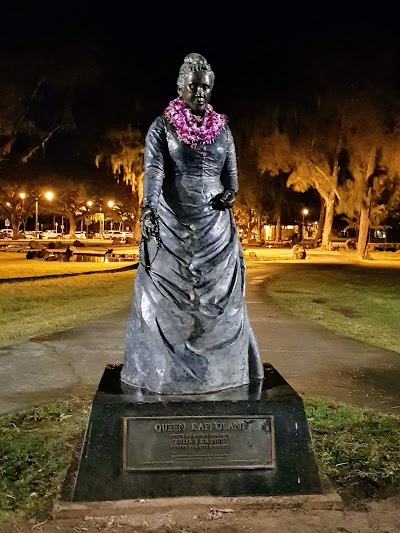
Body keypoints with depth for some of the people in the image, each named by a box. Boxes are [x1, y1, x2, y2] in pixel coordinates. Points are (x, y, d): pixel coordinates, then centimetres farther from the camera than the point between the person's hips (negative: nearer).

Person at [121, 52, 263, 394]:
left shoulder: (222, 128, 11)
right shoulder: (162, 127, 0)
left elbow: (231, 171, 10)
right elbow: (153, 170, -13)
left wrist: (230, 192, -14)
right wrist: (148, 209, -31)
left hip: (215, 226, 3)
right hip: (171, 224, -2)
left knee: (219, 295, 5)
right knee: (167, 296, 1)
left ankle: (221, 367, 17)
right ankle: (163, 367, 13)